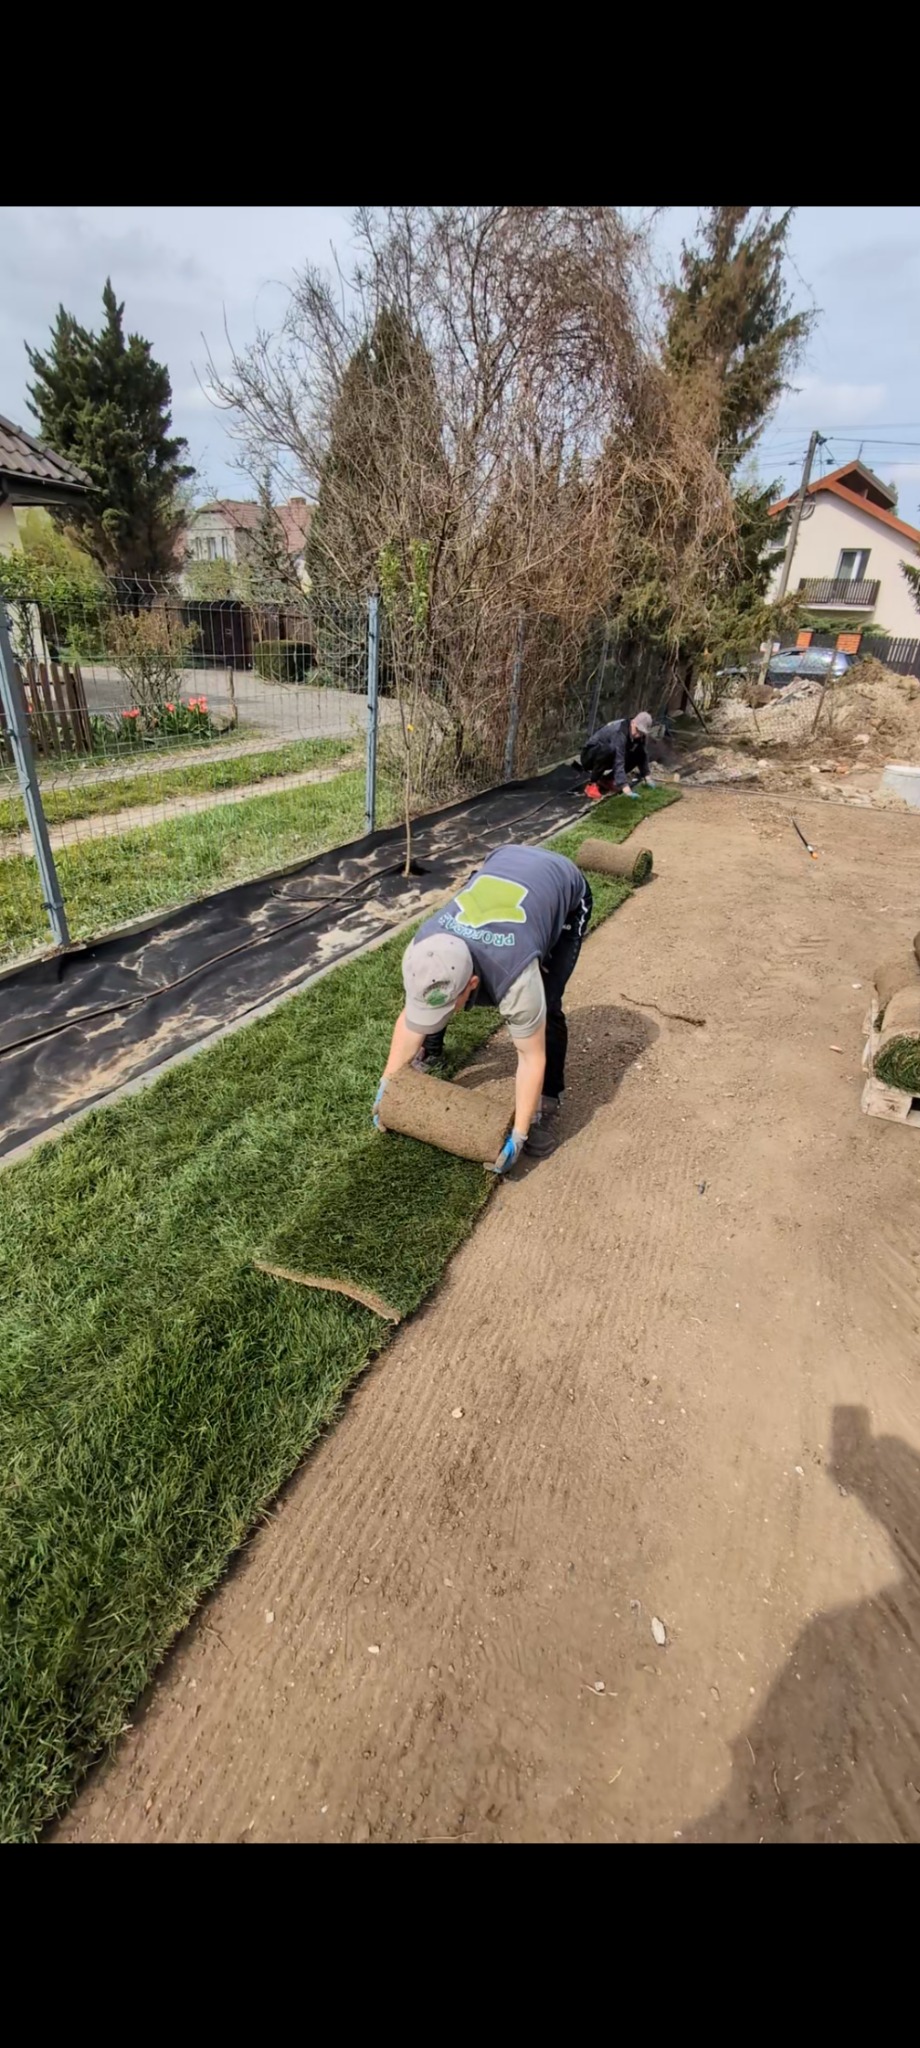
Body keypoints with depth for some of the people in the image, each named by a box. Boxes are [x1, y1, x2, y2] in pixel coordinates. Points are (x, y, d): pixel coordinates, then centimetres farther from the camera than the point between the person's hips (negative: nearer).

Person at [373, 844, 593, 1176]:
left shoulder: (515, 978, -42)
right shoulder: (421, 950, -27)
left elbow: (531, 1058, -30)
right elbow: (409, 1019, -11)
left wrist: (519, 1134, -25)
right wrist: (386, 1083, -4)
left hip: (565, 887, -4)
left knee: (546, 1008, -19)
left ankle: (545, 1108, 0)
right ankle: (430, 1049, 27)